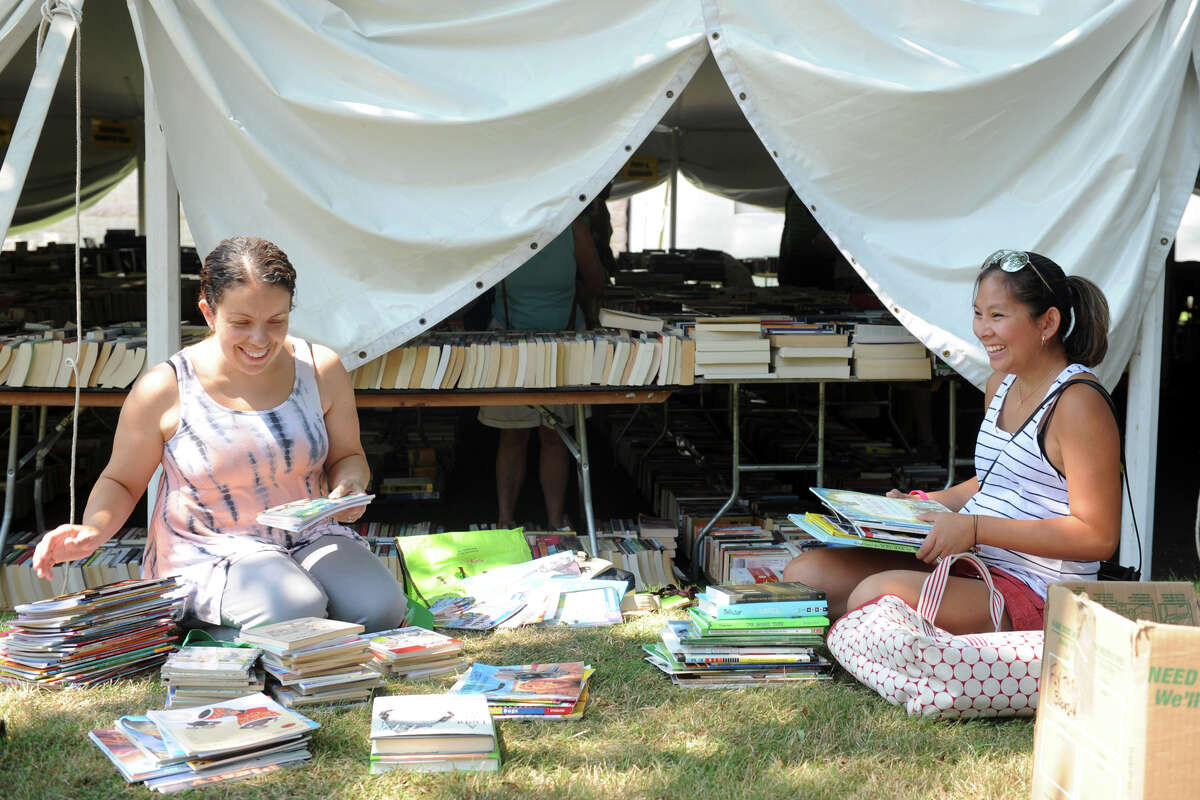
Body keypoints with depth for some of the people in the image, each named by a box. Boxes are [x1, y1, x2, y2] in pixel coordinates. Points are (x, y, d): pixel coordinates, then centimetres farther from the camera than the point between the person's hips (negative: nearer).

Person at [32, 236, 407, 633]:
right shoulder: (164, 389, -8)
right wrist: (92, 530, -17)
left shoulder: (321, 369, -1)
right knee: (294, 614, -33)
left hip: (310, 538, 3)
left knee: (380, 607, -26)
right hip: (209, 552, -3)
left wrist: (350, 486, -12)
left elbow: (347, 456, 12)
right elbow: (121, 481, 4)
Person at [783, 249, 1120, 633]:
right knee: (804, 573, -5)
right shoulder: (1001, 384, 13)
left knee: (875, 595, -31)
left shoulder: (1078, 403, -14)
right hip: (967, 564, 9)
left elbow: (1098, 536, -18)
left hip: (1032, 594, -9)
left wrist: (975, 528, -21)